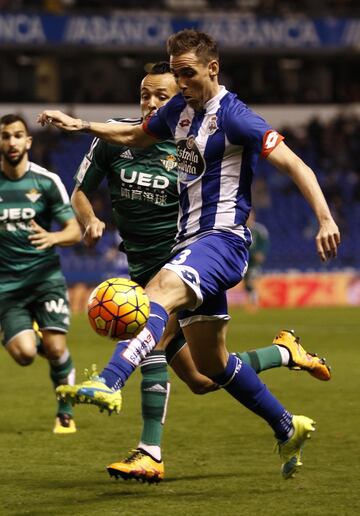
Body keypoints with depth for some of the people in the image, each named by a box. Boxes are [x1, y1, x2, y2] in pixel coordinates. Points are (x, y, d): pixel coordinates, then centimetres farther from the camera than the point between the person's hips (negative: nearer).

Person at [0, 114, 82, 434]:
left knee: (55, 349, -13)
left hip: (46, 275, 0)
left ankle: (66, 413, 11)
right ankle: (30, 335, 23)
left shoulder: (47, 181, -2)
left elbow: (75, 232, -2)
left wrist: (53, 238, -21)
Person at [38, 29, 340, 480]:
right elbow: (135, 136, 32)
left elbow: (293, 164, -16)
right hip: (189, 240, 9)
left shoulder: (234, 117, -12)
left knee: (160, 290, -36)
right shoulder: (179, 109, 12)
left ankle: (109, 382, -57)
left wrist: (325, 218, -26)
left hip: (223, 238, -9)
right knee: (211, 363, 13)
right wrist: (80, 125, 23)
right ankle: (288, 429, 29)